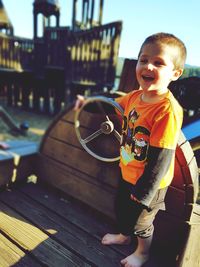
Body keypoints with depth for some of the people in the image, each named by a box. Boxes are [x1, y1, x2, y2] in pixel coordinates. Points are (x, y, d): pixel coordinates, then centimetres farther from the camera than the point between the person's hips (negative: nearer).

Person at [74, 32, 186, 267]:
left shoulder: (168, 110, -32)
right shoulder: (135, 96, -7)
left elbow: (161, 159, -30)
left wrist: (143, 193, -23)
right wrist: (88, 103, 7)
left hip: (149, 183, -7)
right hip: (127, 173, 7)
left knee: (141, 221, 19)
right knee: (121, 207, 30)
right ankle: (124, 235, 62)